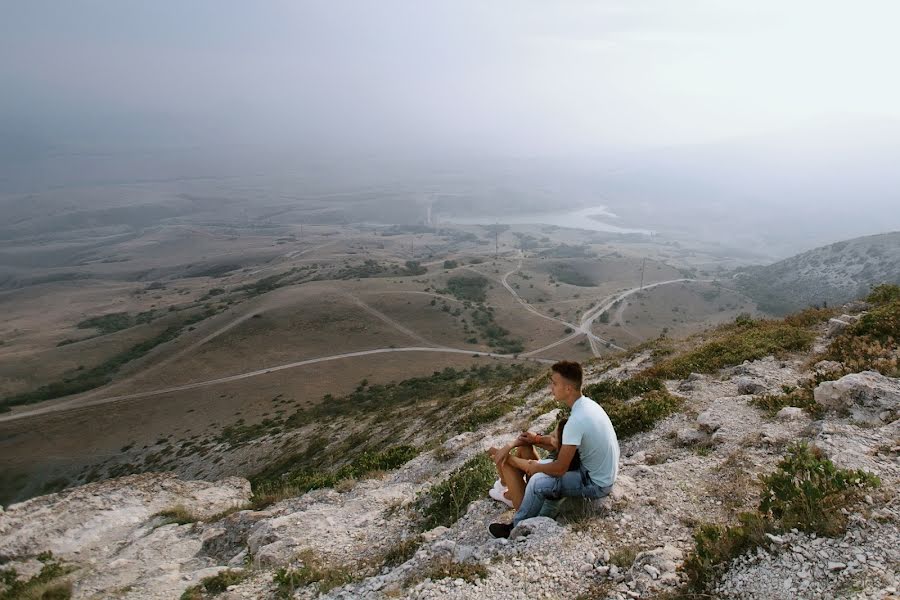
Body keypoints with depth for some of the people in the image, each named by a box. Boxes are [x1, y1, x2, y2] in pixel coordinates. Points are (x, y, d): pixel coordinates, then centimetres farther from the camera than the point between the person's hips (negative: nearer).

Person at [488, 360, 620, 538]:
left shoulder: (576, 420, -30)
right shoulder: (587, 404, -1)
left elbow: (560, 468, -26)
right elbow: (567, 441, 16)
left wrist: (534, 467, -7)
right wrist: (538, 439, 9)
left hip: (596, 484, -9)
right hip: (604, 474, 10)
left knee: (538, 481, -15)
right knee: (545, 468, 15)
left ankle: (516, 528, 7)